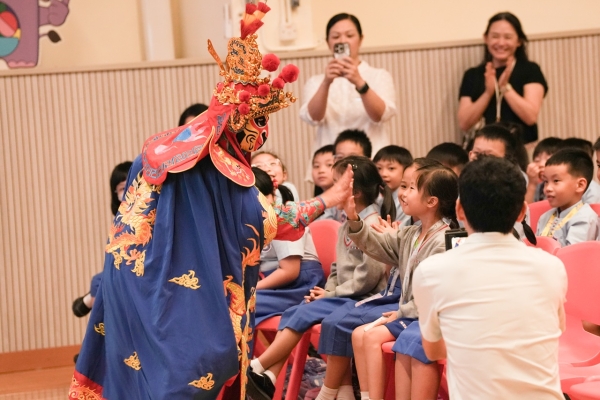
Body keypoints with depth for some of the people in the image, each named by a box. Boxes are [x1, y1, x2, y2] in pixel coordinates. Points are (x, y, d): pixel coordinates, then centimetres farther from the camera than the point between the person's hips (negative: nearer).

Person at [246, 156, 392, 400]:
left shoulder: (371, 225, -14)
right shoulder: (347, 224, 16)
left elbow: (368, 277, -21)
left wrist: (331, 295, -13)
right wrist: (327, 292, 0)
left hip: (360, 300, -9)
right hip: (343, 297, 9)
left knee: (305, 313, -21)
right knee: (291, 313, -7)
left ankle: (256, 369, -17)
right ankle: (270, 378, -18)